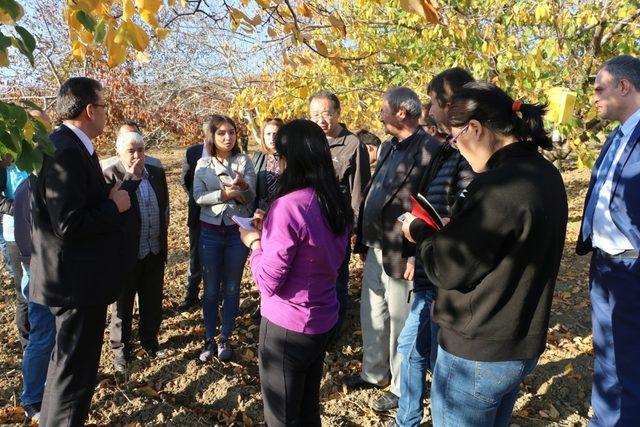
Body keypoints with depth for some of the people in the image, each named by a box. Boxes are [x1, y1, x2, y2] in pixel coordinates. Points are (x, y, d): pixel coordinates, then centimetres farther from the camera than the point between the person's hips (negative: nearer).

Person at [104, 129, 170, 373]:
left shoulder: (157, 173, 5)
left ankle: (149, 341, 37)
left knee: (153, 301, 17)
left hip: (155, 251, 5)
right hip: (126, 252, -5)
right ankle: (120, 349, 28)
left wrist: (162, 235, 12)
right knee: (123, 304, 11)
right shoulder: (110, 175, -10)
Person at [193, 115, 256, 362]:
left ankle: (225, 339, 22)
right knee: (211, 288, 9)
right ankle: (209, 339, 23)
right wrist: (224, 194, -23)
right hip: (210, 231, 1)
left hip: (238, 231, -1)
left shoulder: (244, 161, -2)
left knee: (232, 288, 8)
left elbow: (250, 198, -8)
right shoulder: (203, 164, 2)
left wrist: (243, 186, -30)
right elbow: (198, 197, -8)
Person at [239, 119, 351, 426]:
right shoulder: (337, 204, 1)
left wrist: (254, 243, -5)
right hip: (323, 320, 8)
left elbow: (268, 282, -22)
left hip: (287, 325, -7)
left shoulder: (287, 207, -25)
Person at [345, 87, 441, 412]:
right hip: (376, 249, 9)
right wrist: (364, 240, 14)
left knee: (400, 322, 8)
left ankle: (401, 388, 28)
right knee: (371, 314, 20)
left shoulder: (429, 150, -16)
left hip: (400, 255, -8)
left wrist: (415, 257, -20)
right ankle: (374, 373, 41)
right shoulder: (389, 146, 12)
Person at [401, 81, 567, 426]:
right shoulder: (546, 174, 4)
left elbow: (448, 270, -20)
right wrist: (454, 230, 5)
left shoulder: (497, 186, -26)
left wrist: (419, 232, -4)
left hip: (476, 354, -9)